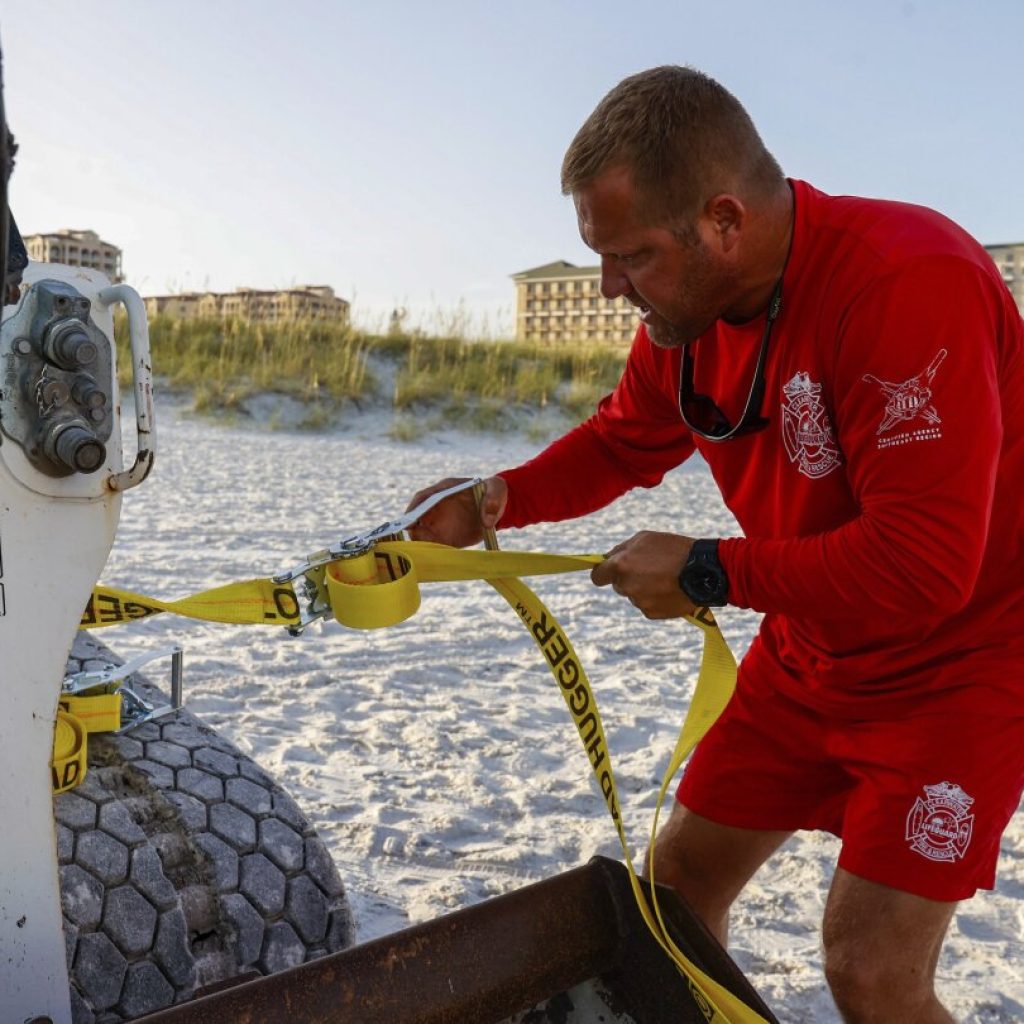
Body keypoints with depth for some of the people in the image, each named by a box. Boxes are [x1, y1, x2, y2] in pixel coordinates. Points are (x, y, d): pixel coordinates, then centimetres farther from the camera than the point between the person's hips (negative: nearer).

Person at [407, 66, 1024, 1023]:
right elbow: (621, 442, 10)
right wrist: (492, 502, -7)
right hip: (807, 656, 7)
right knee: (680, 875, 12)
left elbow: (922, 566, -33)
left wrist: (706, 571, -24)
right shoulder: (681, 308, -6)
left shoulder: (908, 284, -30)